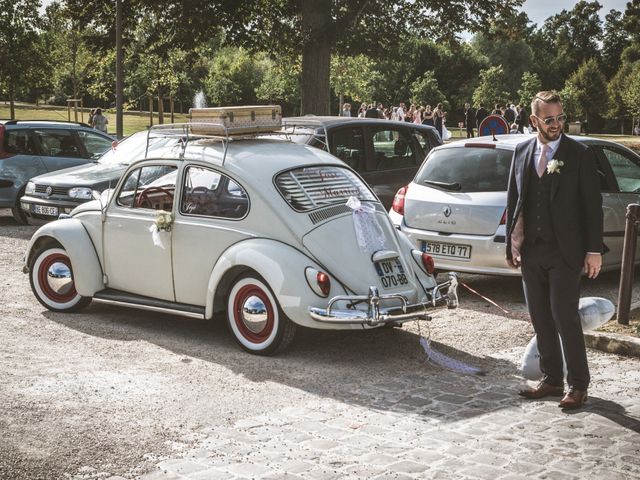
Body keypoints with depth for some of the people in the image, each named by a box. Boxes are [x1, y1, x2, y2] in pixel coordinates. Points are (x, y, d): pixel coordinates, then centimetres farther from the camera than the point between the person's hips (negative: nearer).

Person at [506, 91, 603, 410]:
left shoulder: (579, 155, -4)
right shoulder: (521, 153, 7)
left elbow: (592, 205, -4)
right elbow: (513, 201, 11)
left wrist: (594, 250, -8)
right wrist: (512, 245, 7)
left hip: (564, 251, -4)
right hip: (530, 251, 4)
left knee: (565, 318, -4)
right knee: (540, 319, 10)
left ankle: (578, 385, 9)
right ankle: (551, 380, 23)